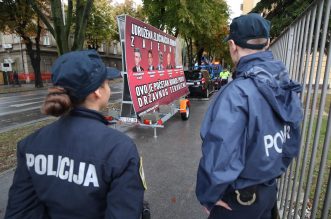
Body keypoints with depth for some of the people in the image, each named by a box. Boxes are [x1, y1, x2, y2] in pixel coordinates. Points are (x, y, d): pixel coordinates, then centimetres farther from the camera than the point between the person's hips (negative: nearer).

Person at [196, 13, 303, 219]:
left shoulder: (237, 93, -30)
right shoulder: (287, 87, -4)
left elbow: (219, 159, -32)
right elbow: (292, 144, 5)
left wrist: (208, 196, -14)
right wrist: (273, 173, 19)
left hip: (239, 198, -6)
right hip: (270, 190, 7)